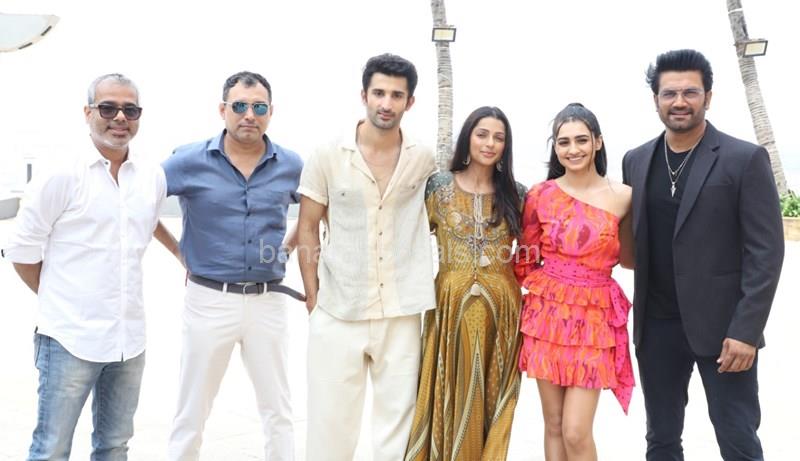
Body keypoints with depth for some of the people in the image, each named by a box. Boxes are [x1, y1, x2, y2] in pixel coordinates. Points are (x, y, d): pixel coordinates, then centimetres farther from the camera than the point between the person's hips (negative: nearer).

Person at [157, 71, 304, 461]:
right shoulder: (190, 161, -5)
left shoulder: (291, 166, 1)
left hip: (269, 301, 2)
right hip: (210, 299, -2)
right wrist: (180, 253, 1)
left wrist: (289, 246, 9)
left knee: (279, 413, 11)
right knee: (191, 414, 9)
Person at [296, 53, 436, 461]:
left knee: (398, 420, 9)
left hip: (401, 314, 1)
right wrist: (312, 300, -2)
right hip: (337, 312, -1)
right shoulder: (328, 157, -1)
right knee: (329, 420, 6)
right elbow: (307, 229, 3)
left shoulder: (424, 161, 2)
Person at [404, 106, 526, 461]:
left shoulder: (516, 195, 4)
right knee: (449, 398, 6)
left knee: (489, 402, 9)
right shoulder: (439, 186, 0)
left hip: (499, 309, 1)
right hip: (450, 306, -1)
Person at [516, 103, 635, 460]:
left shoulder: (622, 197, -3)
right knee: (554, 425, 9)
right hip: (547, 313, 2)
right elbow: (526, 260, 9)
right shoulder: (540, 194, 0)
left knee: (576, 432, -6)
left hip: (594, 318, -2)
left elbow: (627, 258, 11)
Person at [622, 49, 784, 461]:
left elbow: (766, 251, -10)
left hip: (722, 325, -4)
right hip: (656, 325, 4)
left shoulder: (745, 159, -7)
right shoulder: (636, 161, 8)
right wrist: (638, 313, 4)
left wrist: (746, 330, -16)